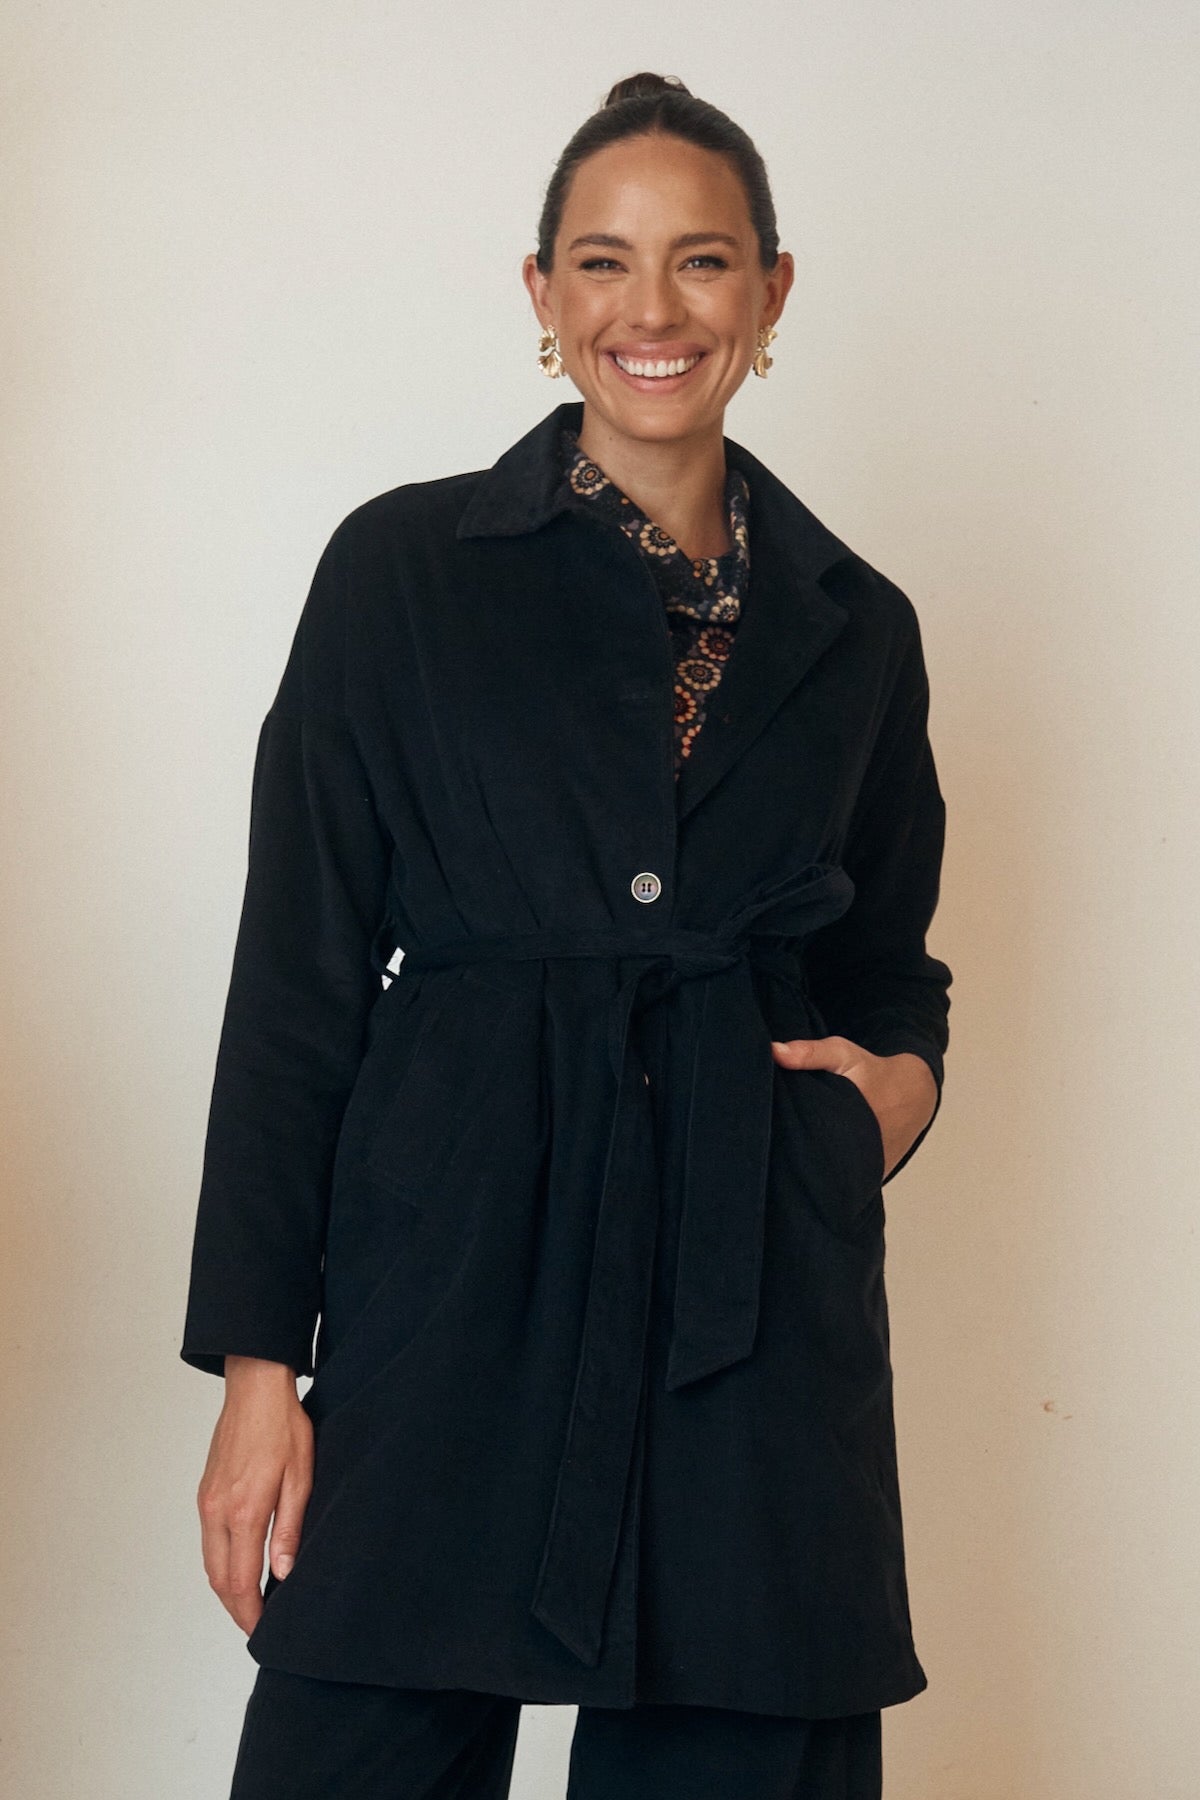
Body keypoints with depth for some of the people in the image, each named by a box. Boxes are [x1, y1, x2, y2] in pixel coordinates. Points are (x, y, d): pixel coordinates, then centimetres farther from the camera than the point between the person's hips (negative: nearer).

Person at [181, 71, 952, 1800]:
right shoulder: (405, 571, 2)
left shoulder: (856, 629, 11)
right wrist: (258, 1361, -6)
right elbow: (297, 981, -1)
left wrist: (903, 1072, -1)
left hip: (762, 1305, 3)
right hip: (455, 1276, -2)